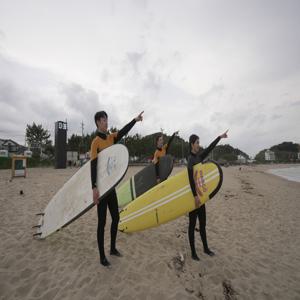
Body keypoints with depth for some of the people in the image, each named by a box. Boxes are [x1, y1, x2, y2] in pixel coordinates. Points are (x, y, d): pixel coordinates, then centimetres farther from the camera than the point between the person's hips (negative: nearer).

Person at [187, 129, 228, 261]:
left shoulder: (199, 157, 8)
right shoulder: (191, 159, -17)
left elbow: (209, 148, 19)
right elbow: (191, 178, -24)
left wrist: (220, 137, 25)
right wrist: (195, 195, -27)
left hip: (200, 194, 9)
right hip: (193, 196, -9)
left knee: (203, 223, 20)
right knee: (192, 224, 5)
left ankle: (206, 248, 37)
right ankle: (193, 252, 21)